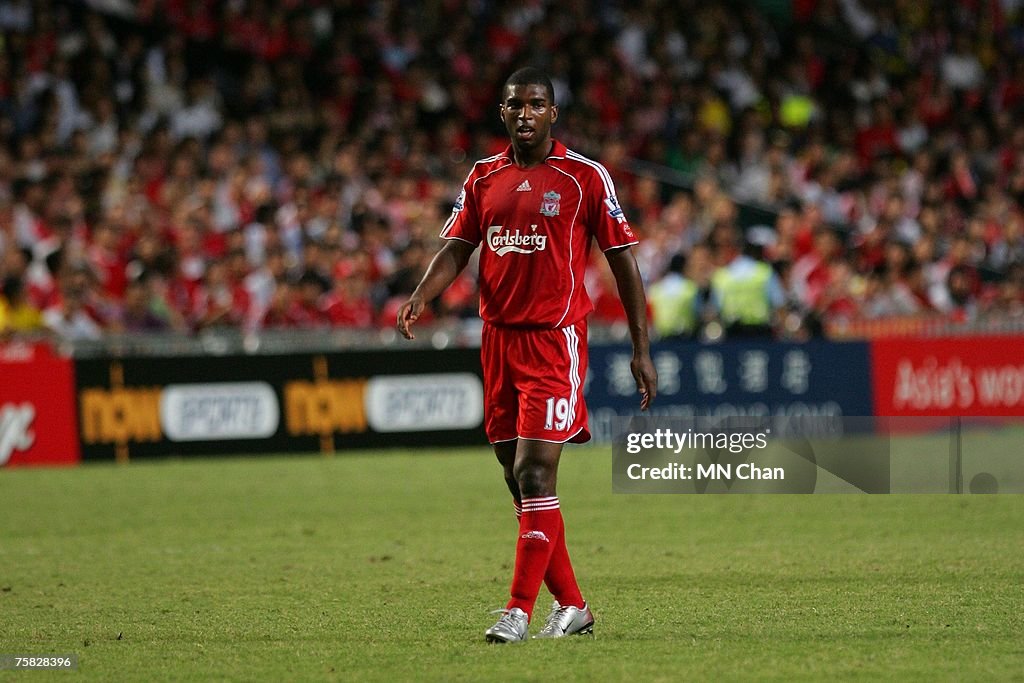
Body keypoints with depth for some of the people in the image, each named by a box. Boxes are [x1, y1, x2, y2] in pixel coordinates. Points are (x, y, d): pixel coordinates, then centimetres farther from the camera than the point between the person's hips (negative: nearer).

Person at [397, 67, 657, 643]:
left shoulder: (584, 177, -2)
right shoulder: (484, 178, 12)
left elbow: (623, 260, 0)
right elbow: (456, 249, 9)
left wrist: (641, 350, -3)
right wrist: (422, 296, -13)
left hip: (556, 339, -6)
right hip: (498, 337, 6)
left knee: (535, 472, -14)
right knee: (518, 478, 8)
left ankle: (520, 611, -14)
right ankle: (572, 605, 18)